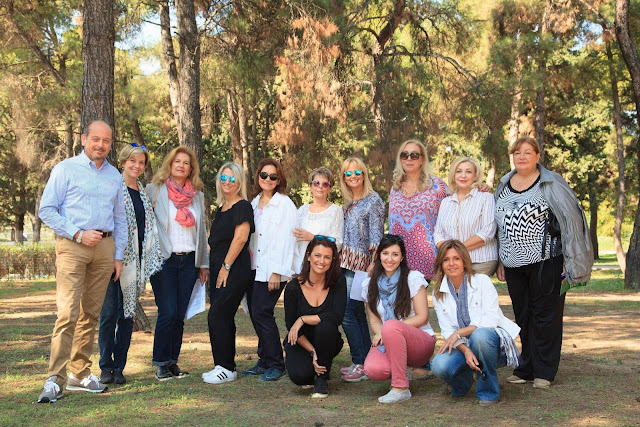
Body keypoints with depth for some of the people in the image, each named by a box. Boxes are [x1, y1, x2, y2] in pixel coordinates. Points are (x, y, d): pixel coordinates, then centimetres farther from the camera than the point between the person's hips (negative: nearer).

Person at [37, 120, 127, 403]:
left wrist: (118, 256, 14)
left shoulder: (114, 176, 16)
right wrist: (78, 234, -11)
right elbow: (46, 210, -3)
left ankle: (80, 374, 16)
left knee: (91, 313, 7)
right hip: (72, 245, -5)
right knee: (67, 312, -14)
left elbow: (120, 219, 20)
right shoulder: (66, 169, 2)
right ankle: (55, 379, -13)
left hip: (105, 247, 5)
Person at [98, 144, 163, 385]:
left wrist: (152, 261, 14)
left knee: (128, 314, 6)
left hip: (134, 261, 5)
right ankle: (106, 367, 5)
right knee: (109, 313, -5)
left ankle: (119, 367, 13)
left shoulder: (145, 193, 16)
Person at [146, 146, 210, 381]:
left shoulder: (198, 195, 14)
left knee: (180, 315, 3)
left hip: (189, 261, 4)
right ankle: (161, 364, 3)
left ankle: (173, 361, 13)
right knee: (168, 313, -9)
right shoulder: (155, 190, 2)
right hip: (164, 260, -4)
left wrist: (204, 263, 16)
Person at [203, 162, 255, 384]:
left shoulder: (242, 206, -9)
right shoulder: (221, 208, 19)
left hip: (235, 269, -9)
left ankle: (226, 368, -5)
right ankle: (226, 366, 16)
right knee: (223, 318, 9)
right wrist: (211, 268, 17)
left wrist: (226, 266, -17)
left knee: (218, 315, -12)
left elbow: (240, 238, -17)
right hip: (219, 268, 9)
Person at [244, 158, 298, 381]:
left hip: (273, 270, -7)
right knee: (255, 313, 5)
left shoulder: (285, 204, -5)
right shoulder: (254, 203, 16)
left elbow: (286, 239, -11)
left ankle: (276, 365, -1)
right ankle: (265, 362, 17)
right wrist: (247, 265, 11)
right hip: (254, 268, 7)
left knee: (261, 312, -12)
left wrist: (277, 271, -16)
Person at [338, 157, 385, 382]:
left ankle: (361, 363, -6)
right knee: (357, 312, 9)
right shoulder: (348, 203, 17)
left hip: (361, 264, -8)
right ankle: (365, 361, 15)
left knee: (347, 312, -12)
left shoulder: (373, 200, -6)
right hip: (347, 263, 8)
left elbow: (376, 237, -11)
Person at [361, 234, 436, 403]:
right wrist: (381, 334, -17)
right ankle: (400, 370, 5)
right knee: (373, 369, -32)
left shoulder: (414, 278, -3)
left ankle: (401, 388, -26)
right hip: (388, 344, 3)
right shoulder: (370, 284, 8)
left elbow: (422, 317, -7)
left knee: (390, 326, -37)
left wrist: (385, 331, -16)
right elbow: (374, 319, 8)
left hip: (421, 341, -3)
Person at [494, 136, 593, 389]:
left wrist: (572, 263, -8)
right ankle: (526, 368, 20)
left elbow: (571, 219, -5)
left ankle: (544, 371, 9)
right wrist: (500, 260, 15)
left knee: (544, 316, 0)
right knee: (522, 316, 10)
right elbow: (499, 224, 18)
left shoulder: (551, 183, -3)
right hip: (514, 263, 5)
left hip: (545, 261, -5)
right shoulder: (504, 186, 12)